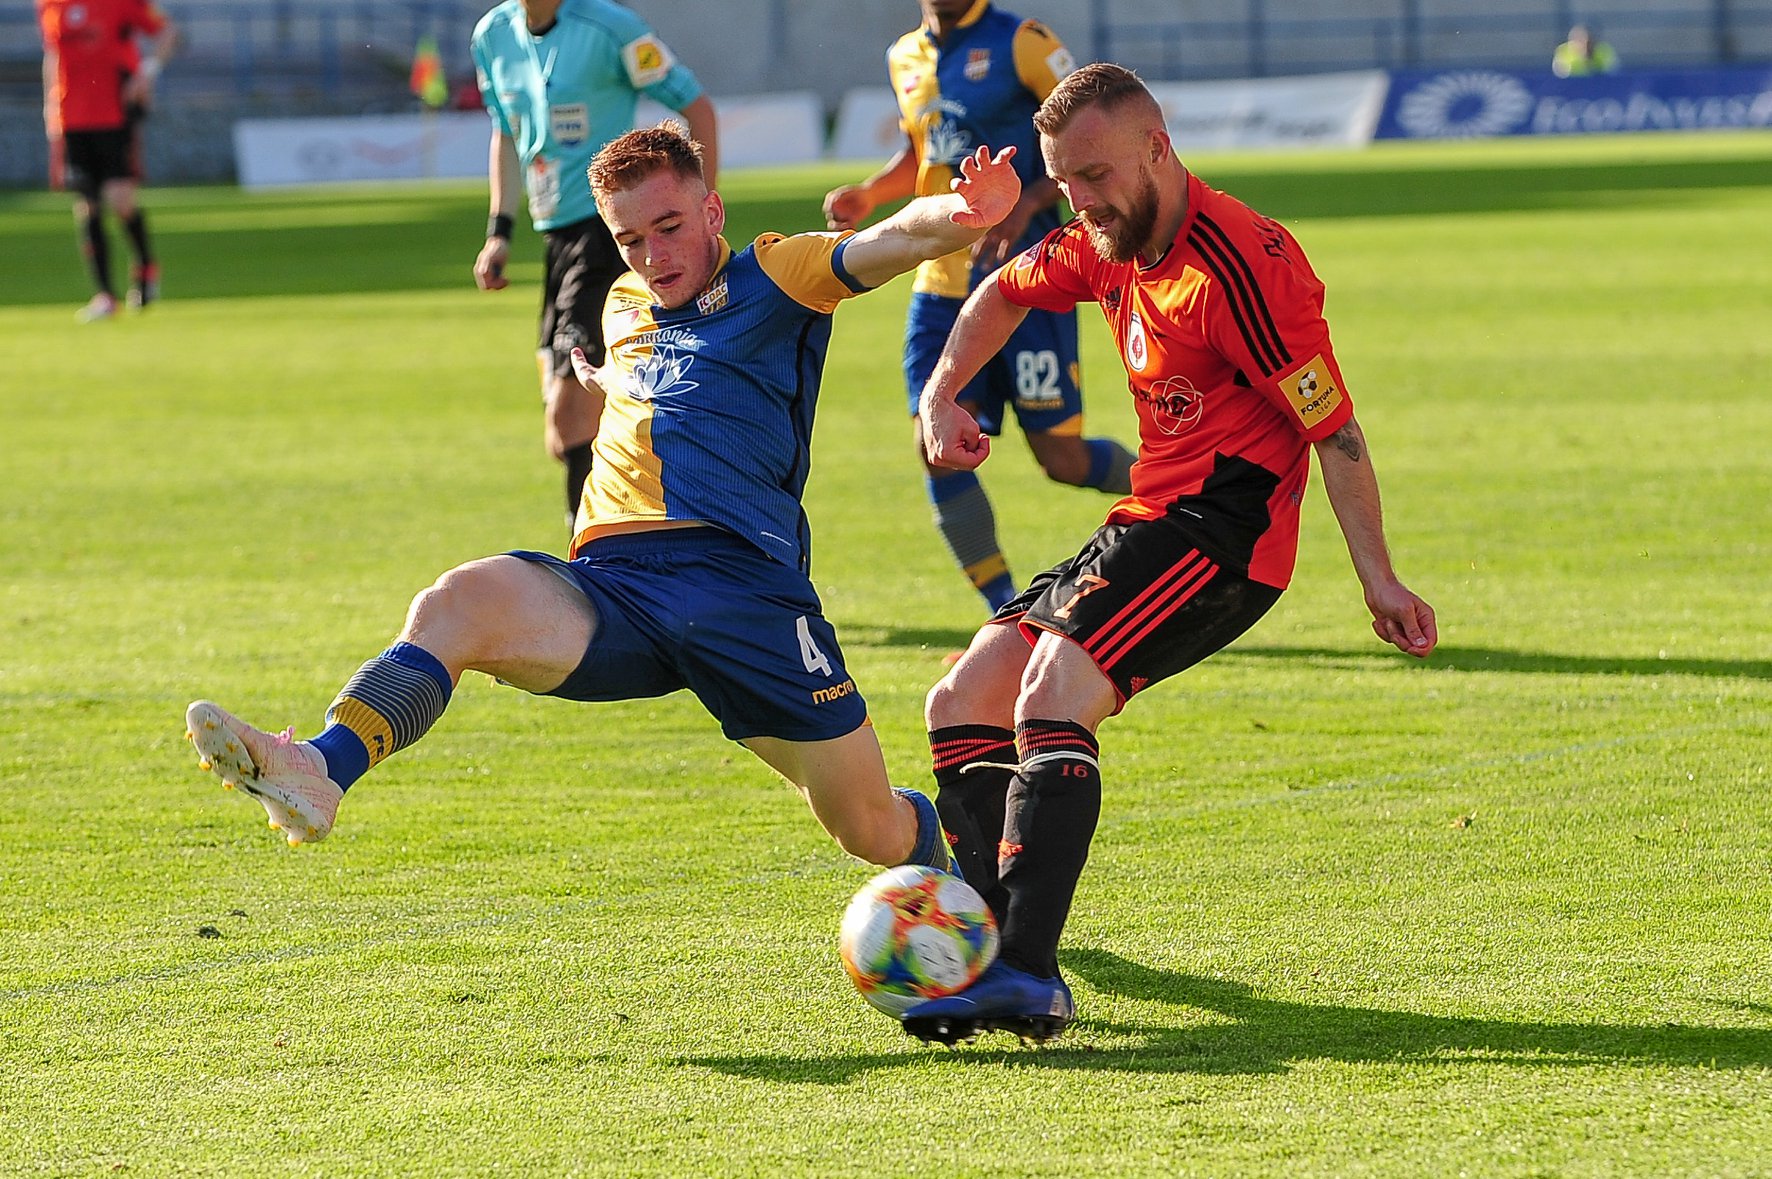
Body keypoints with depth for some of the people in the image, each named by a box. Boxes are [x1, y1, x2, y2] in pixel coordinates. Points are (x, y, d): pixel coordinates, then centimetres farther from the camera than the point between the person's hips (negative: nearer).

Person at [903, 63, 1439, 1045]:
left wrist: (1379, 580, -18)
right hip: (1148, 523, 10)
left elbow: (1334, 430, -16)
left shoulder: (1237, 265, -18)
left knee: (1052, 690, -29)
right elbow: (1004, 294, 30)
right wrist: (940, 396, 15)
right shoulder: (1109, 244, 9)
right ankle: (1008, 948, -3)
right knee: (962, 708, 3)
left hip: (1222, 527, -10)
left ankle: (1027, 978, -38)